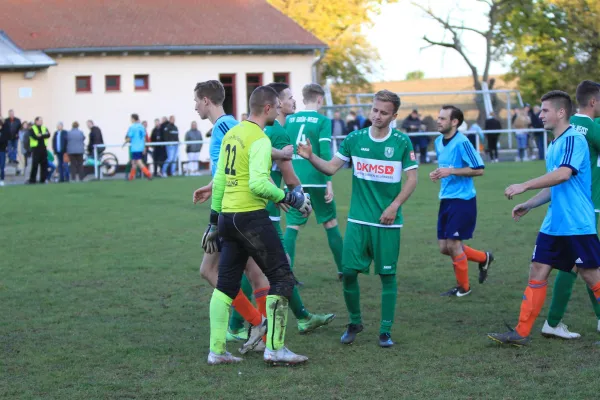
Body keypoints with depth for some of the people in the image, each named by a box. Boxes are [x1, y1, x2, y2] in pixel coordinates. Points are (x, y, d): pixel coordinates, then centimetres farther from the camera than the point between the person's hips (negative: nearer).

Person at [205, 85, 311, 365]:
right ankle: (275, 348, -3)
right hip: (251, 217, -9)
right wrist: (288, 198, -10)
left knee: (226, 285, 12)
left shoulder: (231, 134, 13)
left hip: (228, 215, 9)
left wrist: (215, 220, 23)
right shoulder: (259, 140, -13)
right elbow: (258, 183, -24)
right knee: (282, 278, -1)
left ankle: (216, 350, 14)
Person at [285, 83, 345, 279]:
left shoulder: (290, 120, 9)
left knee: (292, 226, 3)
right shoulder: (323, 121, -3)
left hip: (294, 181, 3)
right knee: (331, 224, 12)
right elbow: (325, 152, -12)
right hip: (316, 180, -3)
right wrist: (329, 182, -11)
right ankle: (343, 270, 21)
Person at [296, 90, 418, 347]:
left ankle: (386, 331, 11)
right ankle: (354, 323, 18)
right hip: (358, 220, 2)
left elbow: (412, 179, -2)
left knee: (387, 275, 1)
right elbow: (331, 168, 5)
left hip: (388, 222, -2)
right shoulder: (355, 139, 3)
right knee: (349, 271, -3)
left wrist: (394, 206, -11)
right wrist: (310, 157, -13)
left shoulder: (401, 142, -3)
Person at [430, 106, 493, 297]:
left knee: (453, 244, -5)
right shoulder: (438, 142, 9)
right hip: (446, 200, 8)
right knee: (444, 248, 8)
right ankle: (484, 258, 30)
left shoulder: (462, 142, -16)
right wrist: (437, 174, 4)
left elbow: (479, 169, -17)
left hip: (462, 200, -8)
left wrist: (451, 171, -22)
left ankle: (463, 287, 14)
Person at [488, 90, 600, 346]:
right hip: (553, 226, 9)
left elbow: (563, 174, -29)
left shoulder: (574, 139, -13)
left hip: (578, 226, -9)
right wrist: (529, 205, 16)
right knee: (537, 274, 5)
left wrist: (525, 186, -28)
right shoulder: (553, 145, 15)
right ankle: (521, 333, 6)